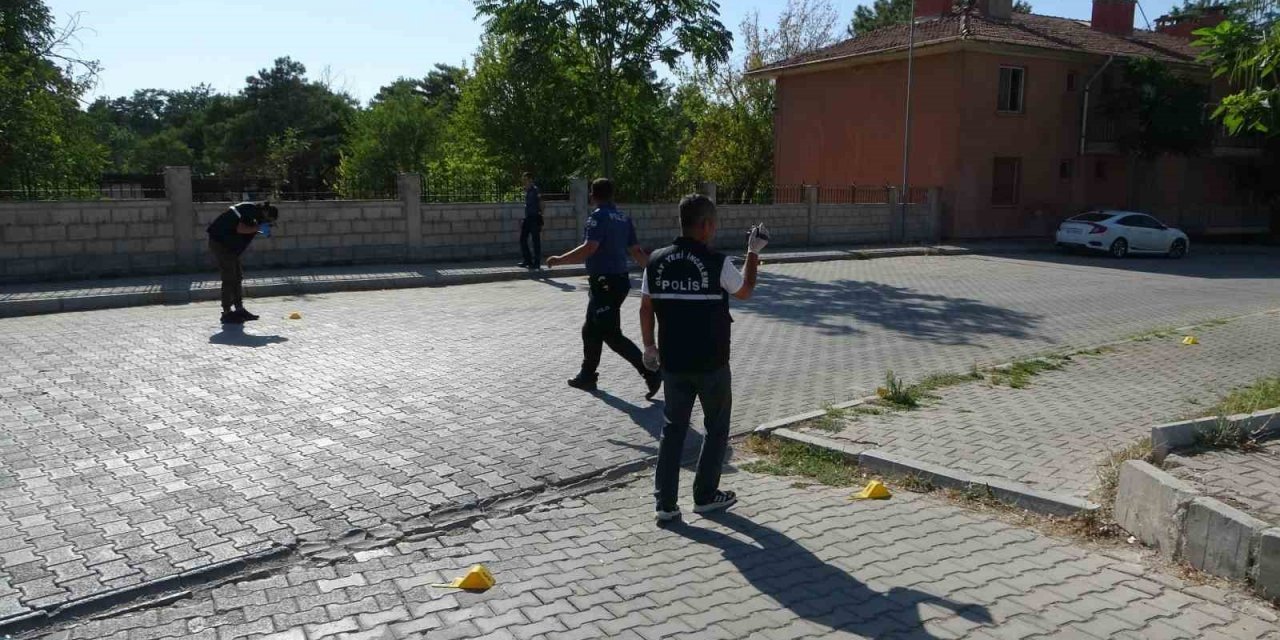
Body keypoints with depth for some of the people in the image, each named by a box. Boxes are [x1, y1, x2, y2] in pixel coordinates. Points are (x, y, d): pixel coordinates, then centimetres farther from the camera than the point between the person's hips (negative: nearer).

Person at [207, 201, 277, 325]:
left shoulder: (253, 211, 13)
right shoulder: (250, 209, -16)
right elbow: (240, 229, -26)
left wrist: (258, 230, 3)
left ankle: (239, 309, 17)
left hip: (228, 244, 10)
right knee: (229, 278, -7)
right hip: (220, 243, -10)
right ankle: (227, 313, -2)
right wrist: (258, 228, -16)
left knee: (237, 277, 12)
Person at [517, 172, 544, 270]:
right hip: (527, 218, 8)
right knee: (523, 239, 8)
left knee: (536, 241, -3)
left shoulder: (535, 190, -10)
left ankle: (537, 263, 2)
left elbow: (542, 205, -11)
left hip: (535, 218, -8)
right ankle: (528, 261, 16)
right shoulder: (526, 191, 14)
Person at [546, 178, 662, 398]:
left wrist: (560, 260, -21)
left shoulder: (598, 217, -13)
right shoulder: (623, 218, 11)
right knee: (591, 330, 19)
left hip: (605, 283, -9)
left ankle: (651, 374, -9)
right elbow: (636, 251, 13)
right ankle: (587, 376, 29)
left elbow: (589, 249, -25)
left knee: (612, 335, -6)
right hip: (619, 279, 9)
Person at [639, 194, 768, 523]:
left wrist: (649, 346, 15)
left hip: (673, 363, 4)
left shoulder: (656, 261, -3)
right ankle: (705, 496, 22)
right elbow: (745, 291, 5)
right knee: (716, 428, 16)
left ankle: (665, 502, 11)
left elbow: (646, 308, 3)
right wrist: (753, 252, 15)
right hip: (712, 364, -3)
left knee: (673, 428, 13)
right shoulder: (717, 263, -14)